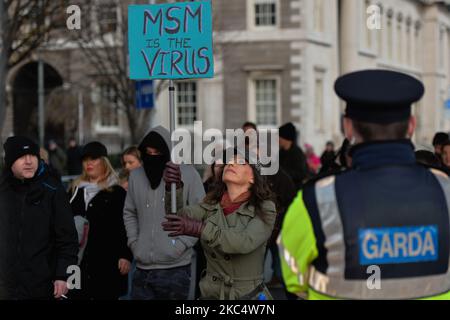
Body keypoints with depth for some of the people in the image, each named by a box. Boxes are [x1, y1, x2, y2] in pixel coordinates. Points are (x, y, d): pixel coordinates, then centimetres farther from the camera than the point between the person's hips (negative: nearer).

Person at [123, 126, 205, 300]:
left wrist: (181, 244, -10)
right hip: (143, 268, 4)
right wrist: (134, 242, 7)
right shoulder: (136, 176, 9)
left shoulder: (188, 174, -3)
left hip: (176, 268, -3)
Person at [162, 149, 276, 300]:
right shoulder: (210, 207, 4)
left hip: (248, 294, -3)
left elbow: (245, 242, -24)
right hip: (211, 294, 4)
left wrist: (199, 229, -32)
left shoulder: (264, 209, -9)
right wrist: (174, 187, -30)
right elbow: (179, 216, -12)